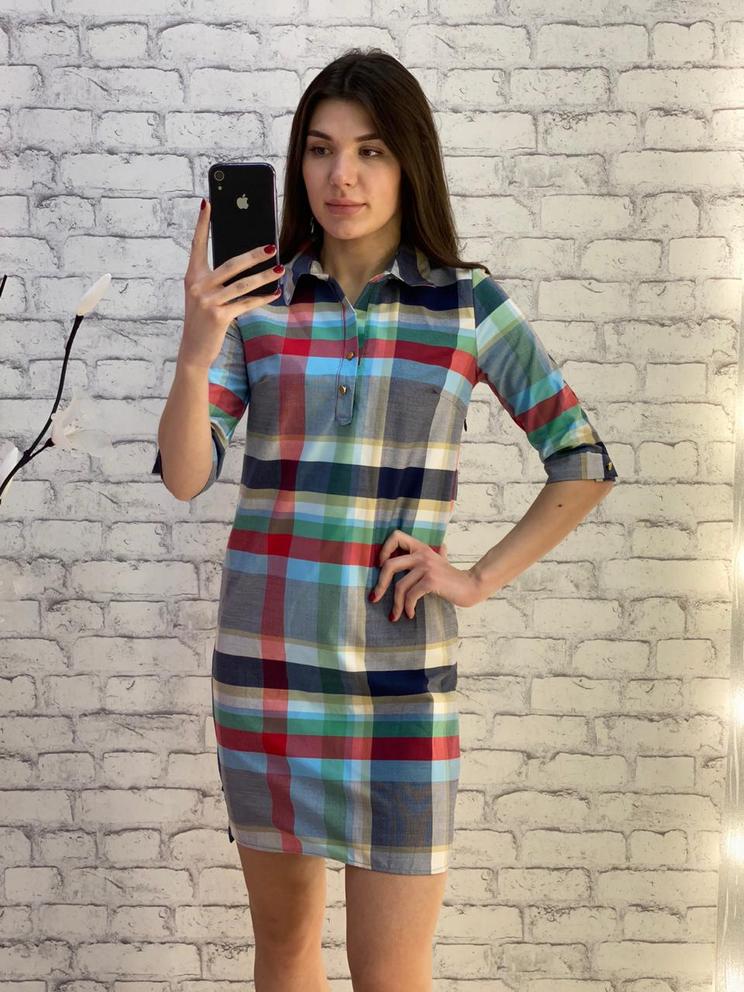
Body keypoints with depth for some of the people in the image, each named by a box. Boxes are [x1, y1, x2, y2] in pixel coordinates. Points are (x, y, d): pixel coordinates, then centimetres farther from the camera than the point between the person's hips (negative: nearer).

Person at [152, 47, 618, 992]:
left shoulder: (470, 306, -1)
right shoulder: (258, 301, 2)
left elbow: (582, 463, 5)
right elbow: (185, 476, -5)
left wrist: (482, 577, -3)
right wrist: (196, 349, -21)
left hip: (399, 666, -2)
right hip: (264, 659, 2)